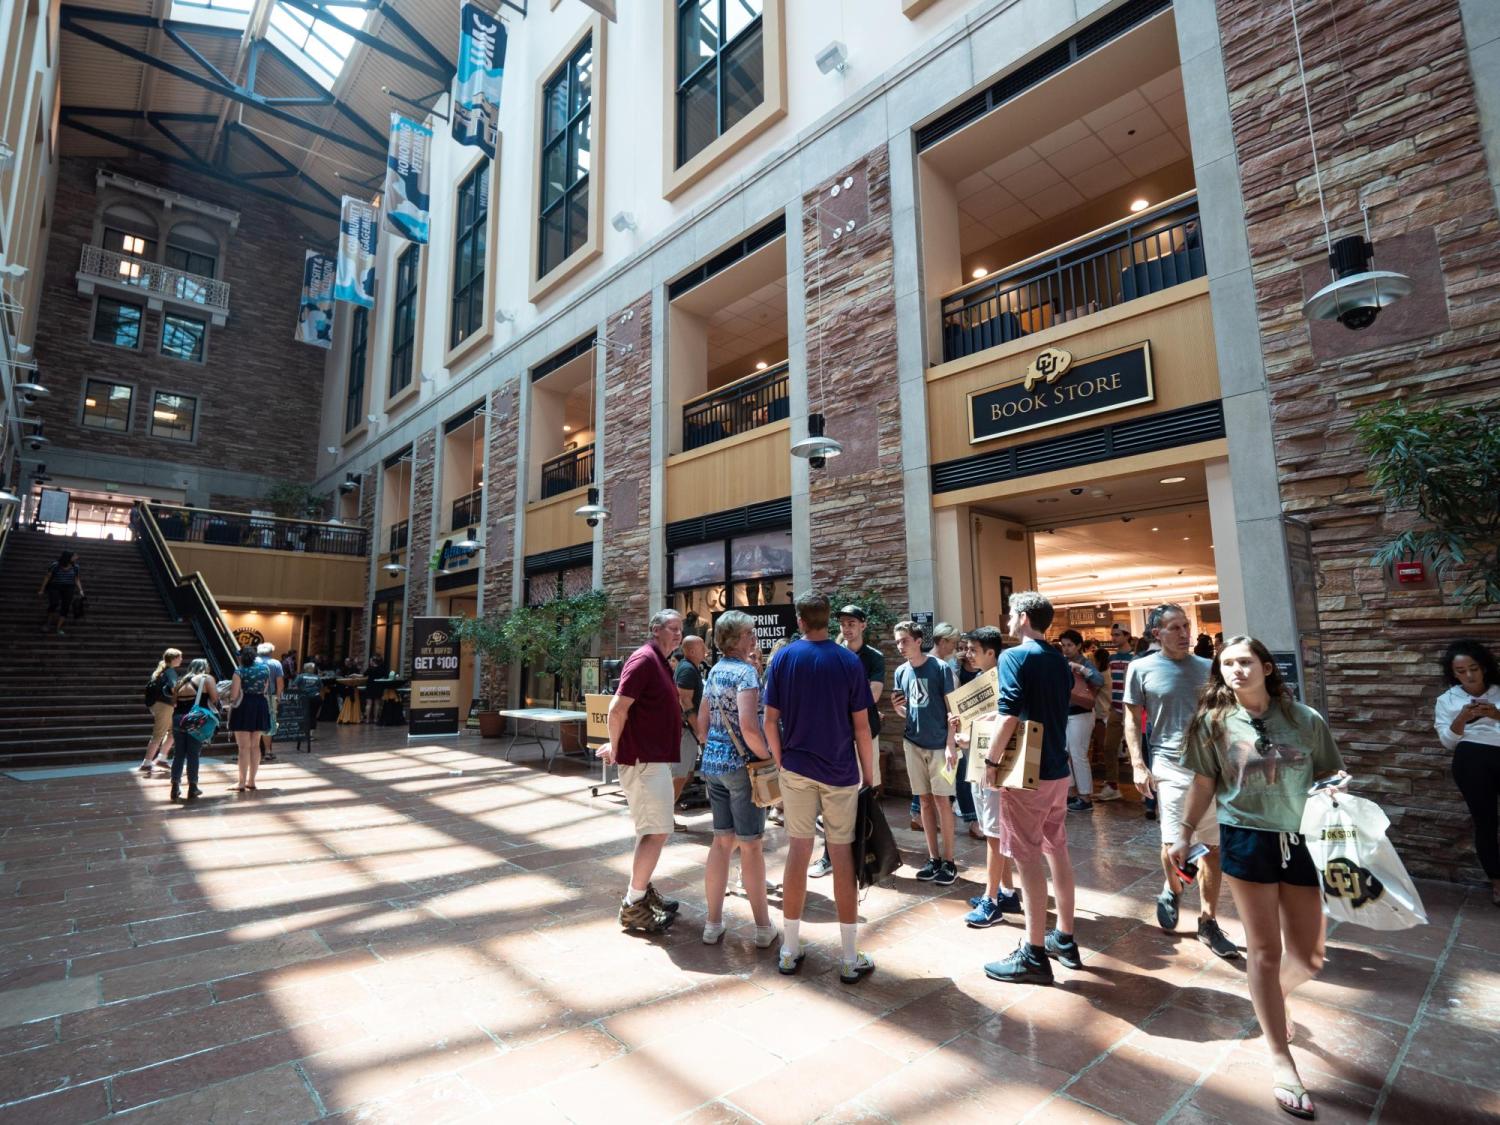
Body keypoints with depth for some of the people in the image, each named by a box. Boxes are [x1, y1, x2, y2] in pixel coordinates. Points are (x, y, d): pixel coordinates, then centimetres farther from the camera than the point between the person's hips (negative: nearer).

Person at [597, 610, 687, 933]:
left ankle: (642, 891, 31)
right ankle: (632, 906, 3)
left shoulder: (661, 663, 15)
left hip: (655, 758, 10)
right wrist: (616, 748, -10)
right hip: (643, 760, -10)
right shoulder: (644, 659, -16)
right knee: (657, 831, -6)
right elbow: (617, 708, -22)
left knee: (652, 829, 18)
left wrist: (617, 746, 18)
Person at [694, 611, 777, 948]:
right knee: (751, 846, 4)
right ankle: (763, 927, 18)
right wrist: (769, 757, -12)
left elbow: (702, 723, 13)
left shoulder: (715, 670, 9)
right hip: (742, 765, -7)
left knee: (722, 841, 15)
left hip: (713, 763, 7)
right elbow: (749, 727, -25)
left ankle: (713, 923, 23)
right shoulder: (746, 671, -16)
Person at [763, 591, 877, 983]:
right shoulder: (849, 661, -6)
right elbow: (861, 726, -5)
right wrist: (869, 775, 4)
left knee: (798, 850, 10)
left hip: (797, 768, 2)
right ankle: (850, 958, 15)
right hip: (841, 771, -1)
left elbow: (770, 720, -4)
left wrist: (780, 760, 9)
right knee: (843, 855, 6)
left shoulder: (783, 658, -3)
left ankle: (790, 950, 20)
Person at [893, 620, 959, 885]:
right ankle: (934, 858, 20)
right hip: (913, 743, 5)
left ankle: (949, 861, 12)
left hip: (939, 744, -4)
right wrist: (897, 706, -10)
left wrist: (950, 745, -13)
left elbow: (951, 709, -8)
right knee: (925, 801, 10)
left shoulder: (940, 668, -9)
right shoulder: (901, 672, 4)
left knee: (942, 801, 1)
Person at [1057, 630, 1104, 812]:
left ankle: (1086, 799, 5)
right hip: (1065, 714, 7)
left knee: (1078, 756, -4)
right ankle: (1075, 793, 24)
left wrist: (1081, 668, -31)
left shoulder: (1085, 662, -9)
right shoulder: (1062, 662, 8)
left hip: (1080, 715, -7)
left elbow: (1100, 681, -25)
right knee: (1066, 754, 11)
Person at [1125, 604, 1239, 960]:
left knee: (1214, 847, 8)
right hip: (1171, 766, -3)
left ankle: (1208, 921, 23)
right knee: (1174, 844, -7)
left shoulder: (1206, 668, 7)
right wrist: (1138, 765, -7)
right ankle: (1172, 890, 27)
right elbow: (1132, 721, 0)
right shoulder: (1141, 669, -3)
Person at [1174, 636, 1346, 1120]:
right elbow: (1203, 783, 2)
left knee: (1308, 957, 12)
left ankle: (1271, 1000, 44)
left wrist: (1338, 786, -17)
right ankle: (1282, 1063, 18)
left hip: (1301, 840, 2)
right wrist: (1184, 833, 4)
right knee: (1265, 950, 5)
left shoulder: (1305, 719, -3)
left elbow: (1329, 775, 7)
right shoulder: (1213, 721, -5)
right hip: (1247, 840, -2)